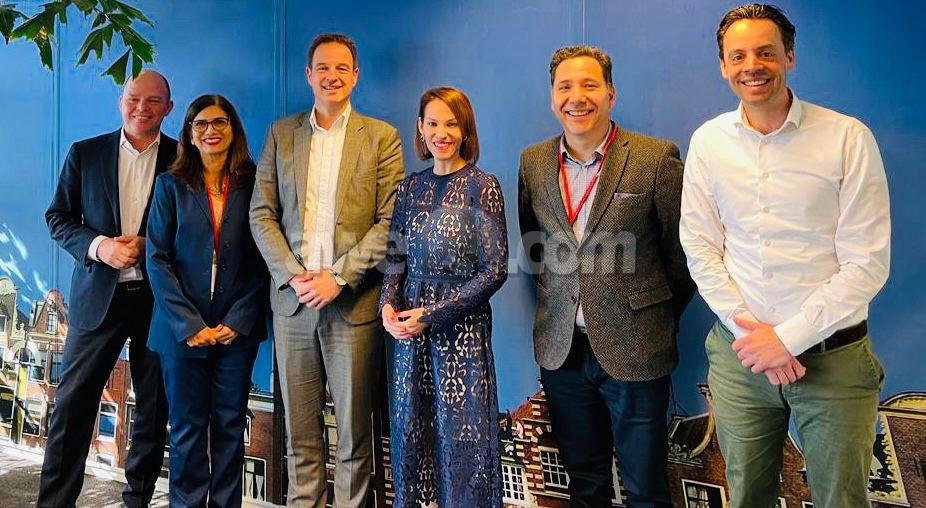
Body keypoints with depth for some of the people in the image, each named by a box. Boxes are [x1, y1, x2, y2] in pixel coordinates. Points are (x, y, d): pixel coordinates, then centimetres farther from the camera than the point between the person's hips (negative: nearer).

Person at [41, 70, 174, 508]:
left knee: (154, 407, 8)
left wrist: (145, 246, -13)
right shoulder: (84, 154, 6)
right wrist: (98, 246, -10)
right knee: (72, 404, 2)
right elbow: (58, 217, 7)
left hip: (158, 298, 0)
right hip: (98, 295, 1)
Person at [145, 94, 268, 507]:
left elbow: (262, 259, 1)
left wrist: (238, 320, -8)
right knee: (187, 427, 8)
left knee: (230, 425, 8)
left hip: (237, 329, 0)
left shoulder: (252, 185, 3)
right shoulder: (170, 185, 4)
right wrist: (189, 324, -10)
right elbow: (157, 259, -1)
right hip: (182, 328, 0)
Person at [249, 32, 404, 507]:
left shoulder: (381, 137, 2)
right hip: (293, 299, 3)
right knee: (300, 429, 10)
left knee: (354, 429, 5)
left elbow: (390, 221, -4)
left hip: (354, 302, -2)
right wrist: (292, 275, -7)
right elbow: (262, 214, 7)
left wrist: (338, 277, -12)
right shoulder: (280, 133, 10)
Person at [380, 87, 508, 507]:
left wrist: (434, 314, -14)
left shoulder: (482, 187, -6)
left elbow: (494, 270, -10)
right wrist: (388, 303, -7)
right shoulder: (410, 189, 9)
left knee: (462, 434, 2)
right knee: (411, 431, 12)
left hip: (462, 326, -4)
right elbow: (396, 256, 12)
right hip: (409, 326, 5)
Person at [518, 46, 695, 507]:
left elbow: (681, 251, -2)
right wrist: (555, 300, 12)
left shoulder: (656, 158, -8)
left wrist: (659, 319, 5)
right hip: (560, 348, 3)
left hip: (634, 350, -3)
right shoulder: (533, 162, 4)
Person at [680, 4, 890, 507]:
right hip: (740, 351, 2)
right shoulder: (707, 142, 1)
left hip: (833, 357, -2)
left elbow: (867, 264, -11)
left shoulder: (849, 137, -9)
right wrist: (747, 331, -9)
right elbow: (700, 249, 1)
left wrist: (788, 338, -14)